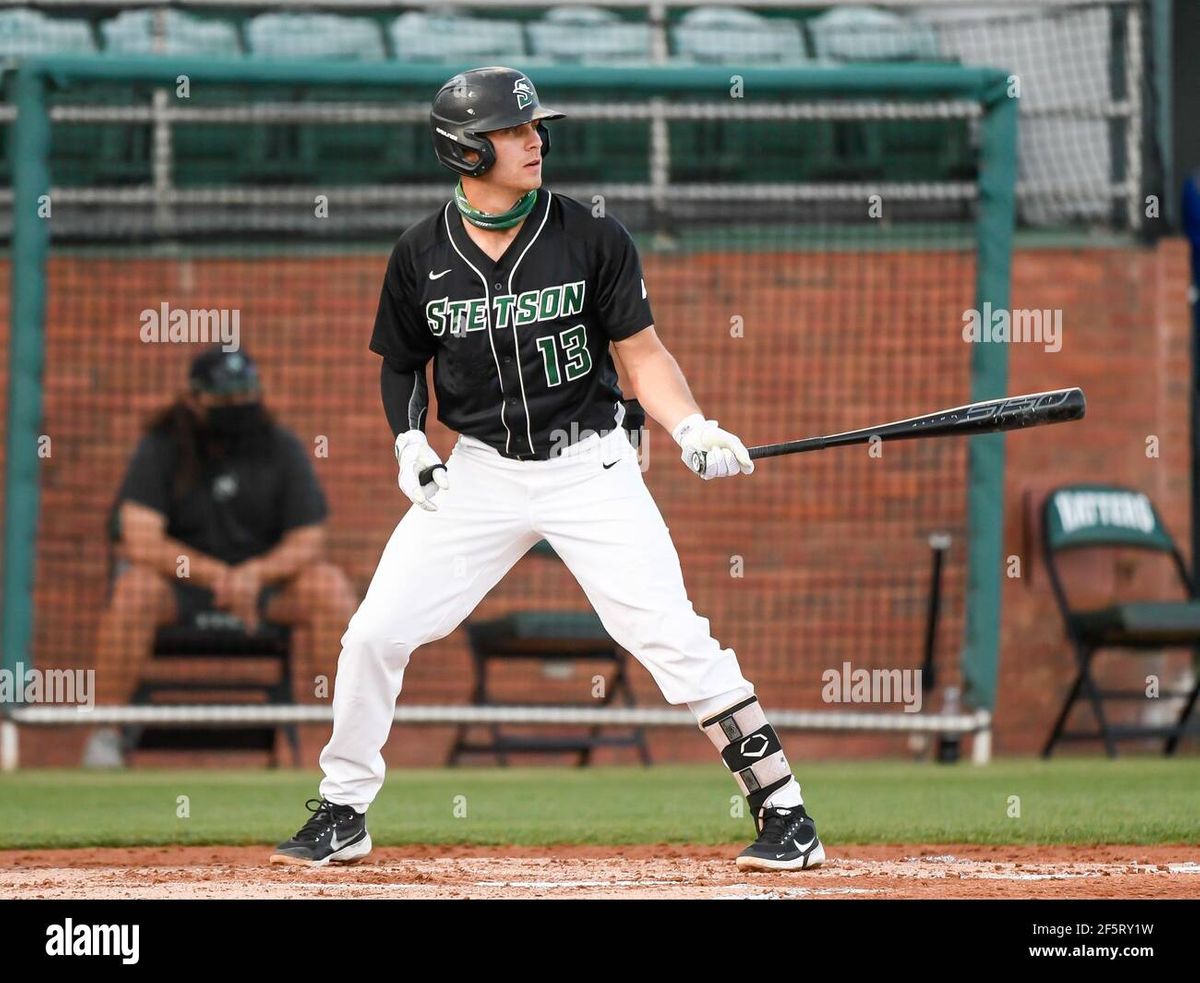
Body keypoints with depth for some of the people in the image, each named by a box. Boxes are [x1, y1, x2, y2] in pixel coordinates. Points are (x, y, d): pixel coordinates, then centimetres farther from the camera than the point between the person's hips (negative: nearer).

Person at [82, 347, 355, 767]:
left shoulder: (281, 448, -1)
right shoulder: (161, 449, -7)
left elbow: (307, 542, -5)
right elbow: (141, 543, -18)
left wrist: (254, 574, -26)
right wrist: (217, 575, -28)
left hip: (266, 578, 2)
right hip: (179, 580, -2)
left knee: (329, 585, -25)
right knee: (134, 586, -35)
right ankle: (106, 730, -28)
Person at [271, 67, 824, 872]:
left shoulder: (592, 238, -6)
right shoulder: (423, 256, 0)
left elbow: (642, 353, -3)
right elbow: (401, 363, 15)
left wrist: (692, 429, -19)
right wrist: (409, 442, -3)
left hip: (589, 465, -2)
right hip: (479, 472, 3)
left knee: (672, 636, -14)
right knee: (374, 633, -3)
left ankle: (784, 814, -7)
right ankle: (341, 818, 15)